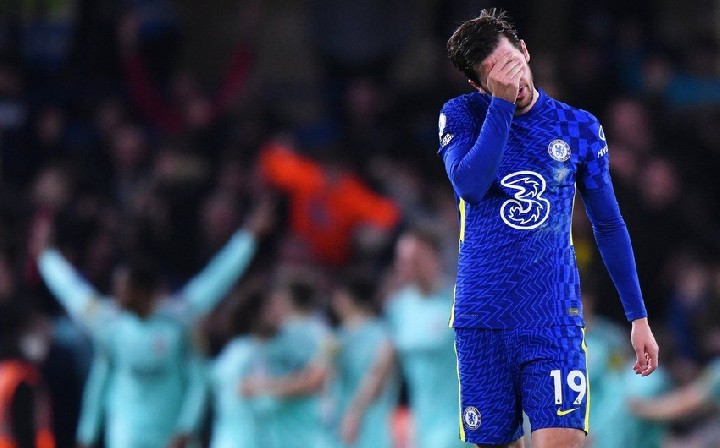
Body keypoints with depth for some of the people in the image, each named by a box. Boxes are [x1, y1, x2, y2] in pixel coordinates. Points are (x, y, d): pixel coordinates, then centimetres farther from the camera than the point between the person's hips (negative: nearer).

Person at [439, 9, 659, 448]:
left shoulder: (579, 128, 5)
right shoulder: (462, 116, 3)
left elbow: (609, 225, 12)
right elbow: (469, 186, -17)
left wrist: (638, 317, 10)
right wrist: (502, 104, -19)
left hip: (553, 316, -1)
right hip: (482, 319, 1)